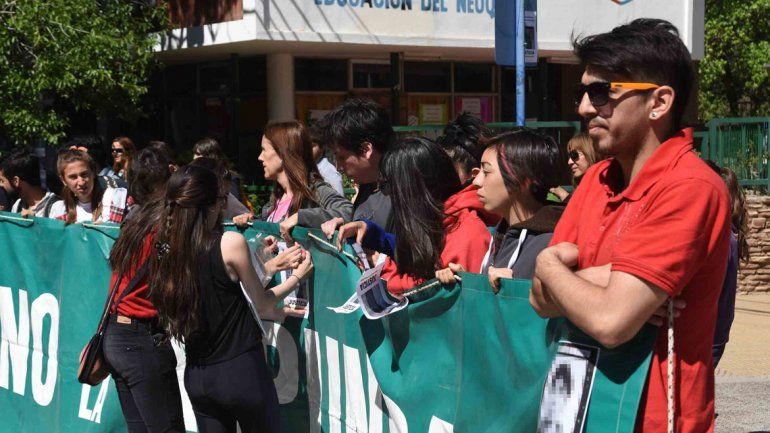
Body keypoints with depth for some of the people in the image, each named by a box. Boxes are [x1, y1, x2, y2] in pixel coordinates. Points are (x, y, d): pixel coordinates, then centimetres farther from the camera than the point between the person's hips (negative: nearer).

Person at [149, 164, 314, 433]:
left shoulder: (166, 249, 0)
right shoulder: (231, 242, -14)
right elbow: (261, 303, -1)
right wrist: (298, 275, 15)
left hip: (196, 377, 5)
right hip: (240, 370, -5)